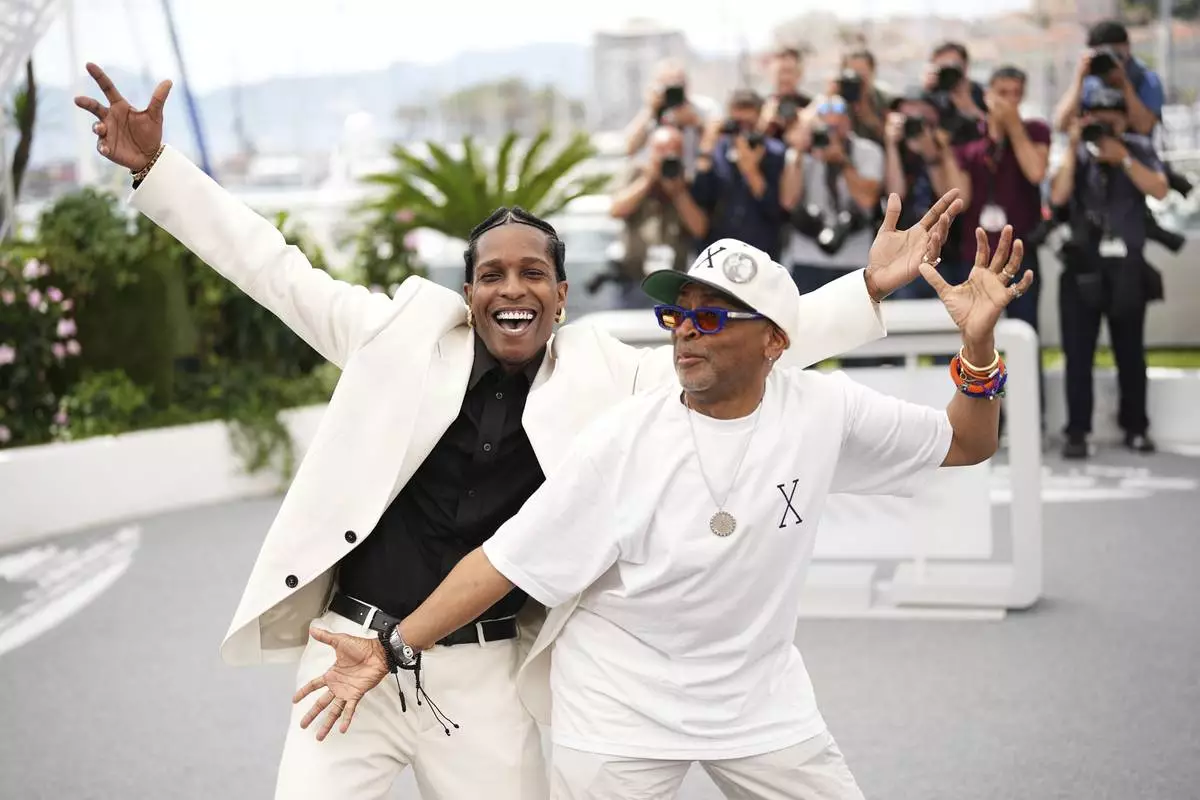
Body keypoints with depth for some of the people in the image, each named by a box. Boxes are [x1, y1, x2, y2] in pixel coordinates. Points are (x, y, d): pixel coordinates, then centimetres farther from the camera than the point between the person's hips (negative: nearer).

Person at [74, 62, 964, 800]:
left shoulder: (604, 375, 3)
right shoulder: (404, 332, 2)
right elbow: (276, 269, 4)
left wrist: (867, 290, -4)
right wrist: (155, 166, 1)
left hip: (485, 676, 1)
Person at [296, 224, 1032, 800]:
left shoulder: (823, 409, -9)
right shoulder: (624, 442, -16)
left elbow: (966, 446, 1)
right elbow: (506, 560, -15)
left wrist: (978, 344, -17)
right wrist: (394, 649, -23)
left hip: (764, 698, 3)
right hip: (621, 709, -3)